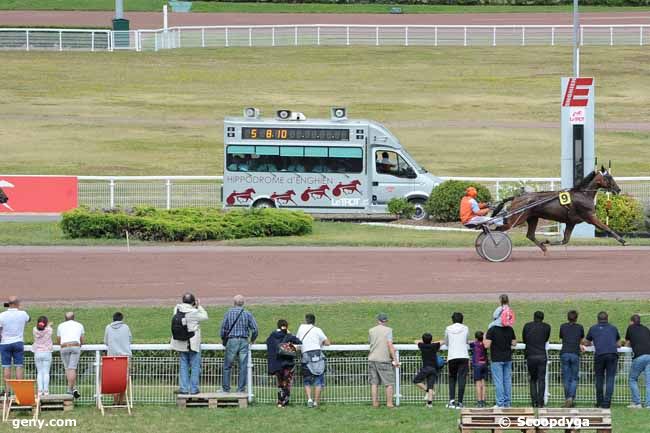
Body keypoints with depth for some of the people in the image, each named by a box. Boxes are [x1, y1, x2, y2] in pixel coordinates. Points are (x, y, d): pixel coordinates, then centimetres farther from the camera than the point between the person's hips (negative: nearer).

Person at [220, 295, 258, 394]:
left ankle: (226, 388, 8)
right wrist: (252, 339, 16)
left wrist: (223, 339, 16)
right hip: (244, 341, 1)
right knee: (243, 366, 4)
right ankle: (241, 388, 3)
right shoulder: (248, 314, 1)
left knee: (227, 367, 7)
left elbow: (223, 329, -1)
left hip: (231, 341, -1)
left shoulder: (228, 313, -2)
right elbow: (254, 329, -2)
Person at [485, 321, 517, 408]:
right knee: (507, 381, 9)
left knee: (498, 382, -2)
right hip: (508, 359, 4)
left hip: (496, 360, -4)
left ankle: (500, 403, -5)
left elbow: (487, 345, -16)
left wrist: (484, 338, 2)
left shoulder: (492, 330, -12)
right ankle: (507, 403, 11)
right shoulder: (510, 329, 1)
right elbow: (514, 343, 8)